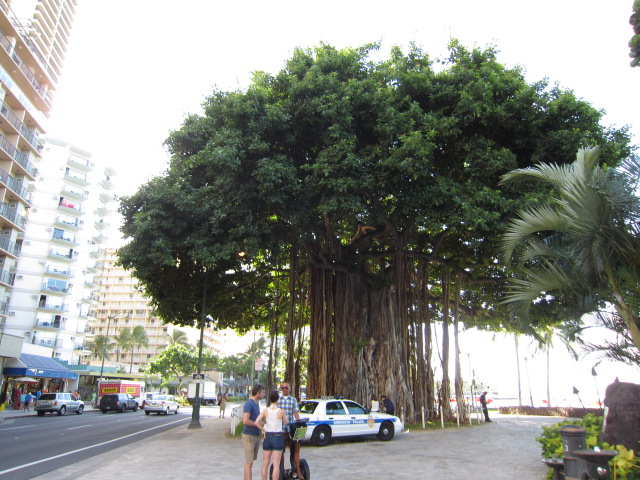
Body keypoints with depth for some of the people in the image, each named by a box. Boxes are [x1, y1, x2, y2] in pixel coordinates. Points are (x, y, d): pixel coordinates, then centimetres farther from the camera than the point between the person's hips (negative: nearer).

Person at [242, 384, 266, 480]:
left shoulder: (257, 403, 12)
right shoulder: (249, 403, -17)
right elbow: (245, 421, -25)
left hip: (256, 436, 9)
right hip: (248, 436, -9)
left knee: (251, 461, 13)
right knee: (249, 462, -6)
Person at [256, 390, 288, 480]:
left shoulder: (265, 410, -4)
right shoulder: (281, 411, -11)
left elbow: (257, 422, -12)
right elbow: (285, 423, 5)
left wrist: (264, 430, 1)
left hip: (267, 436, 3)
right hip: (278, 437, -3)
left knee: (265, 463, 14)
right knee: (276, 464, 0)